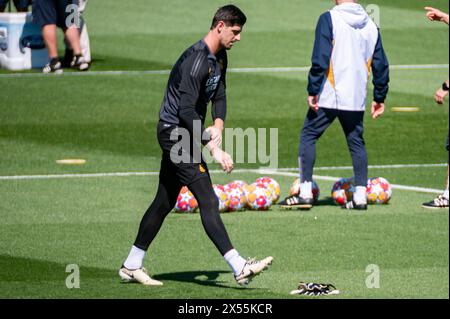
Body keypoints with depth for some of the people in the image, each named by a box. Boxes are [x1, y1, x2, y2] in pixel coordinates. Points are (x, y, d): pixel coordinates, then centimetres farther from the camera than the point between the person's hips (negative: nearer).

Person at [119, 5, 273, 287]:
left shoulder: (220, 57, 8)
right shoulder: (196, 60, -24)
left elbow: (219, 95, 12)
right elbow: (186, 111, -29)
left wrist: (218, 125, -9)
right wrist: (214, 148, -32)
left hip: (181, 136, 10)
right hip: (175, 133, -10)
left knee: (165, 202, 14)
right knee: (208, 200, -14)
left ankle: (132, 266, 22)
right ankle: (239, 268, -18)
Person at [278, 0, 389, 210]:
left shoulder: (329, 19, -7)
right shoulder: (370, 25, 9)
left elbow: (320, 59, -15)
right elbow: (381, 64, 12)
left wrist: (313, 91, -11)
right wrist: (380, 98, 20)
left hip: (329, 97, -5)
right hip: (356, 98, 5)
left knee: (308, 136, 5)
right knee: (356, 142, 14)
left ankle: (305, 194, -2)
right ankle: (360, 197, 8)